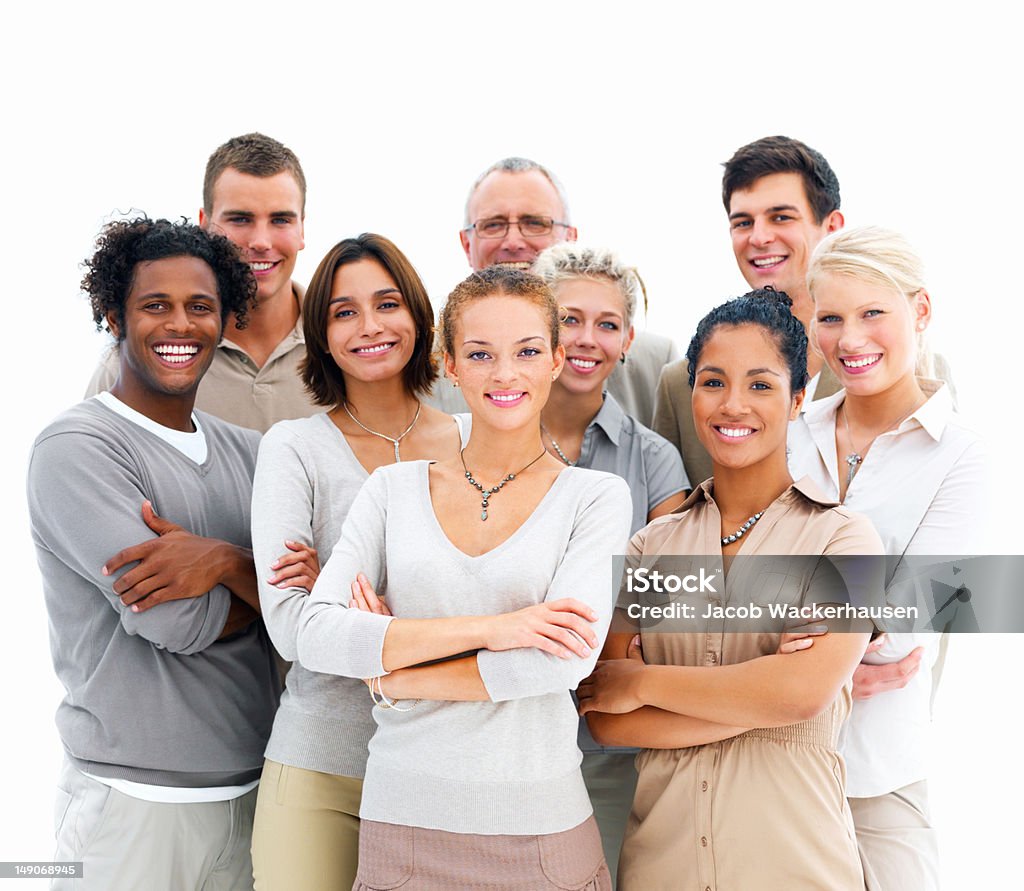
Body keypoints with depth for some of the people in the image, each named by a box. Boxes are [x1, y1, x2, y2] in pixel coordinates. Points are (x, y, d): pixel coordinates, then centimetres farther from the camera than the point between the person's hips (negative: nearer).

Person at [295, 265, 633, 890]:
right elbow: (318, 635, -8)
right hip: (402, 817, 2)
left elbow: (566, 659, -15)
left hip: (539, 829, -1)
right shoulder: (393, 489, 4)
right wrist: (487, 629, -16)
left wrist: (394, 676, -9)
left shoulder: (595, 496, -2)